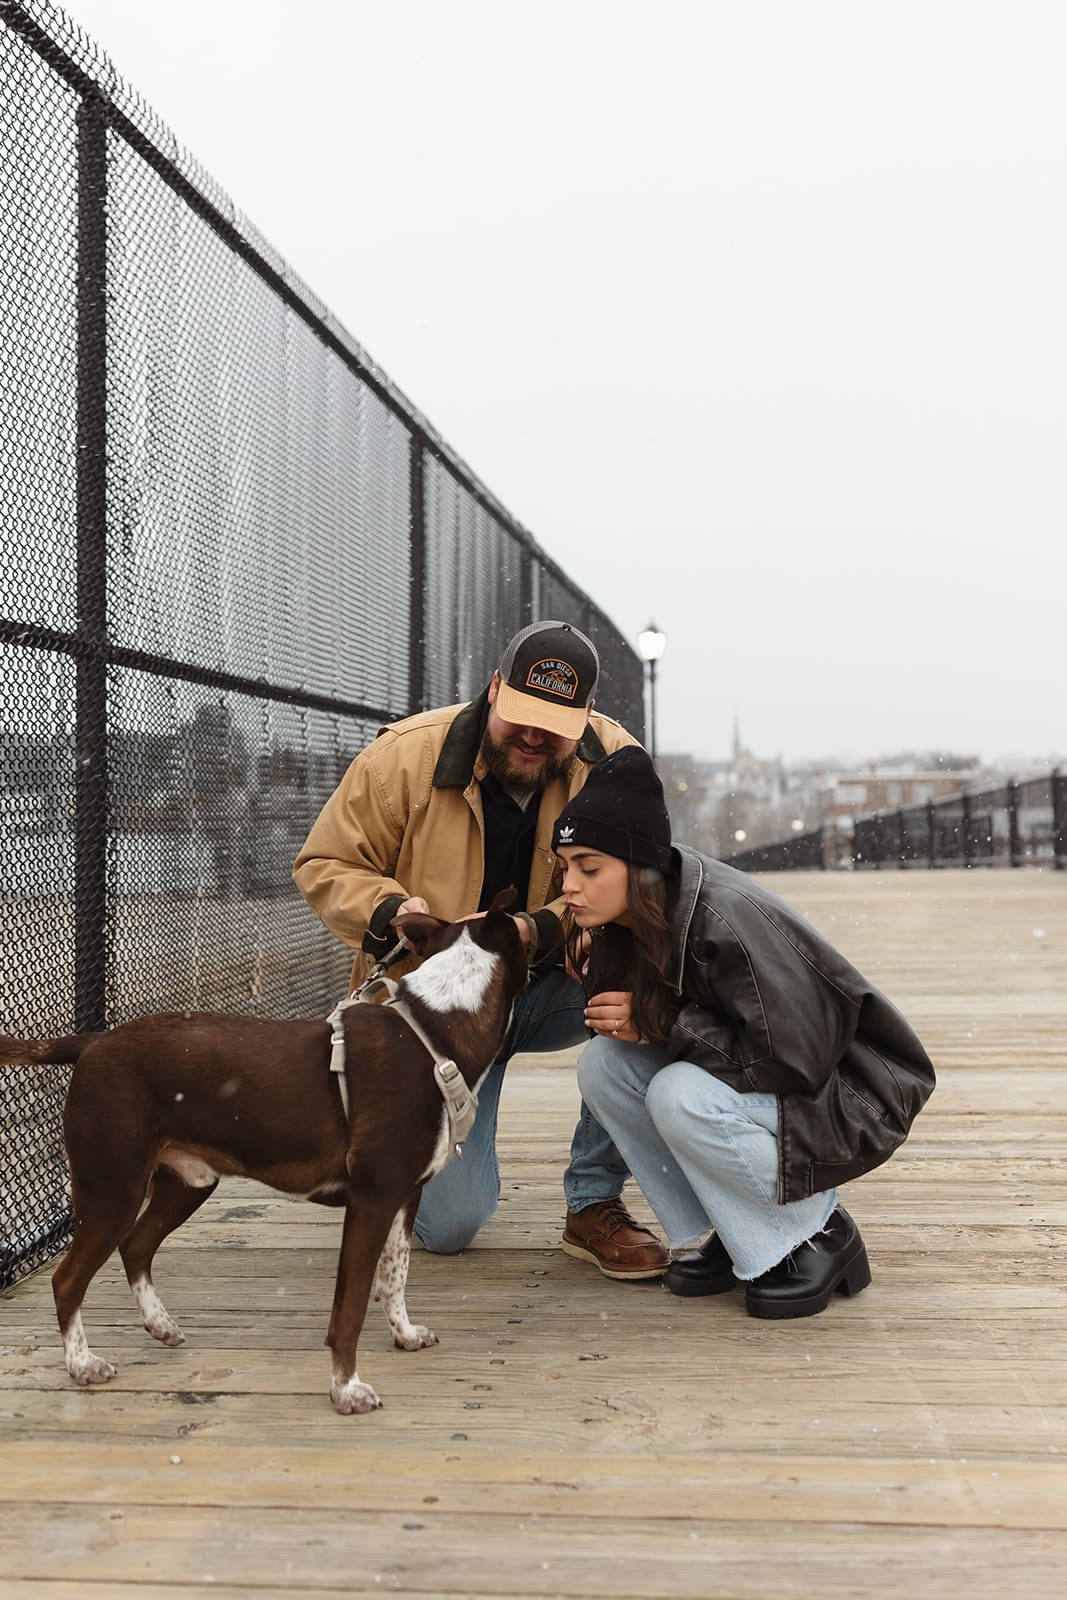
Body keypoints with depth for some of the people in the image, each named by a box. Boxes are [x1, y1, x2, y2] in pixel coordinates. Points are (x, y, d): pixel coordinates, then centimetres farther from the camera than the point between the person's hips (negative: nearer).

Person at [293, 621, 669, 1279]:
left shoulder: (613, 764, -12)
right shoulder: (405, 755, -14)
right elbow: (324, 864, -6)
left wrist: (535, 931, -34)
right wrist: (389, 911, -27)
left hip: (551, 989, 2)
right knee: (448, 1225, -9)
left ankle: (595, 1205, -14)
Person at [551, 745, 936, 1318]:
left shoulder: (730, 919, -30)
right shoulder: (624, 924, -5)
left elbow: (794, 1059, -29)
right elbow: (621, 1023, 7)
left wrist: (659, 1025, -24)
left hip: (846, 1101, -8)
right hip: (749, 1079, 8)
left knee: (681, 1095, -31)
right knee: (601, 1062, -9)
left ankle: (817, 1238, -7)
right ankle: (724, 1239, 3)